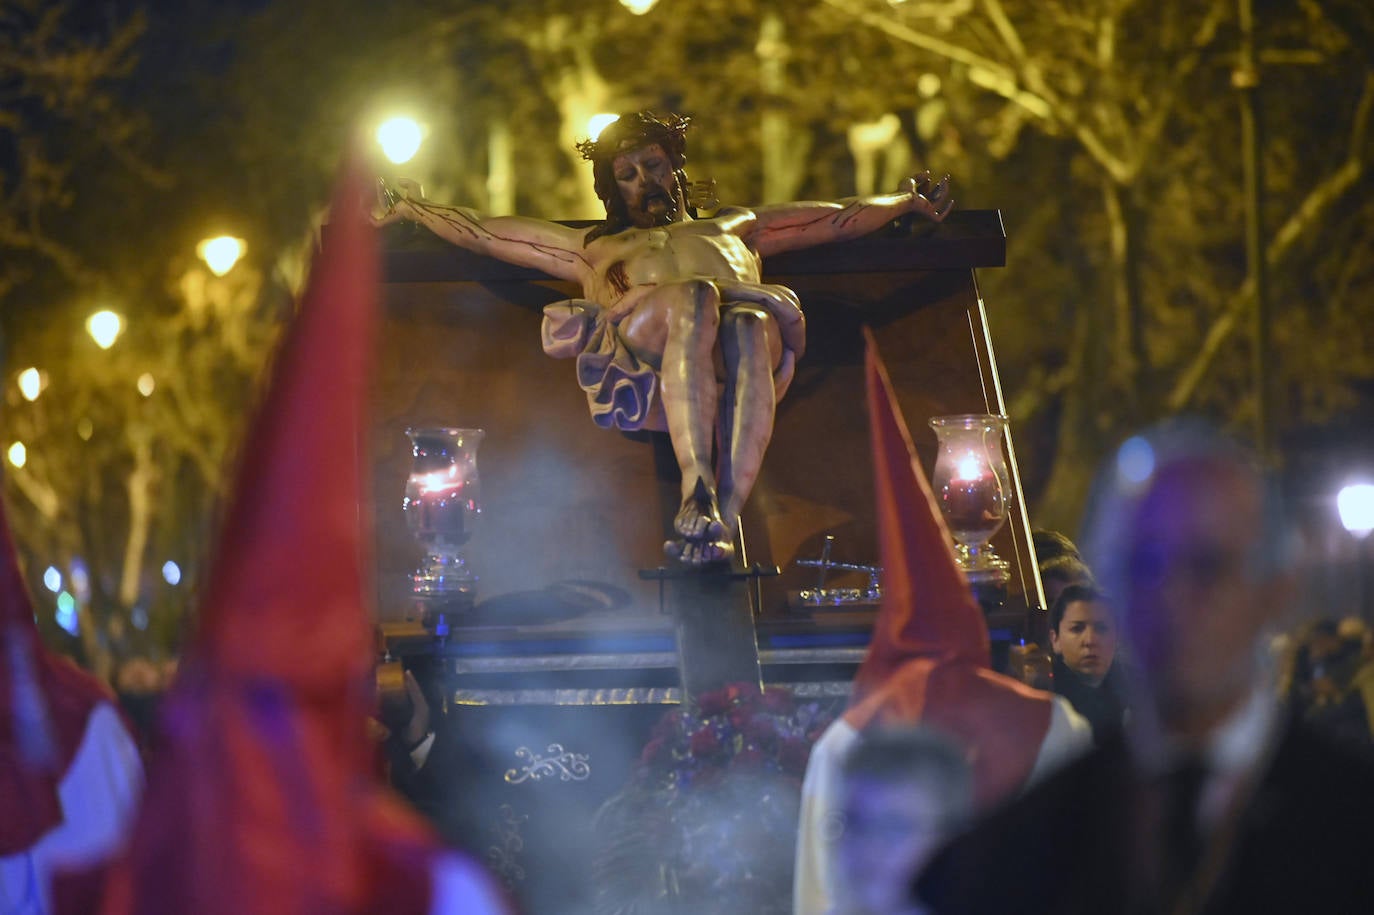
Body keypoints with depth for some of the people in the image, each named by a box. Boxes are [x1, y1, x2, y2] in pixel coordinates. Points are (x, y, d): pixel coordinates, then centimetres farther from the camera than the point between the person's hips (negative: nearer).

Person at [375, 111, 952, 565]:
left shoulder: (734, 227, 46)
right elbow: (479, 233, 43)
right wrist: (412, 210, 41)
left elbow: (840, 219, 47)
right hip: (643, 357, -1)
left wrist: (909, 201, 43)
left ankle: (722, 522, -56)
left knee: (749, 322, -39)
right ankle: (697, 490, -57)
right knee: (692, 299, -38)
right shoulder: (594, 248, 43)